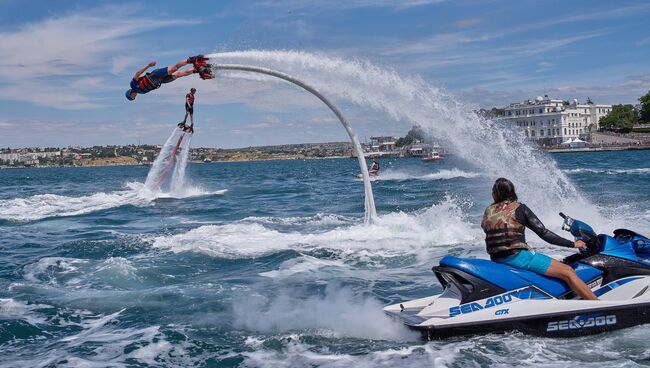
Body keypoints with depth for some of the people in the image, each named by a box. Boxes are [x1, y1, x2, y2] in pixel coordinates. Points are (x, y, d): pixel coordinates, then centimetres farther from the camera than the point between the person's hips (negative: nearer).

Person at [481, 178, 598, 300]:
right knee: (568, 272, -6)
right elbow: (544, 233, -7)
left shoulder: (488, 211, 10)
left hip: (496, 260, 6)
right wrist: (572, 244, -1)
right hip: (517, 256, -6)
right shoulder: (519, 208, -3)